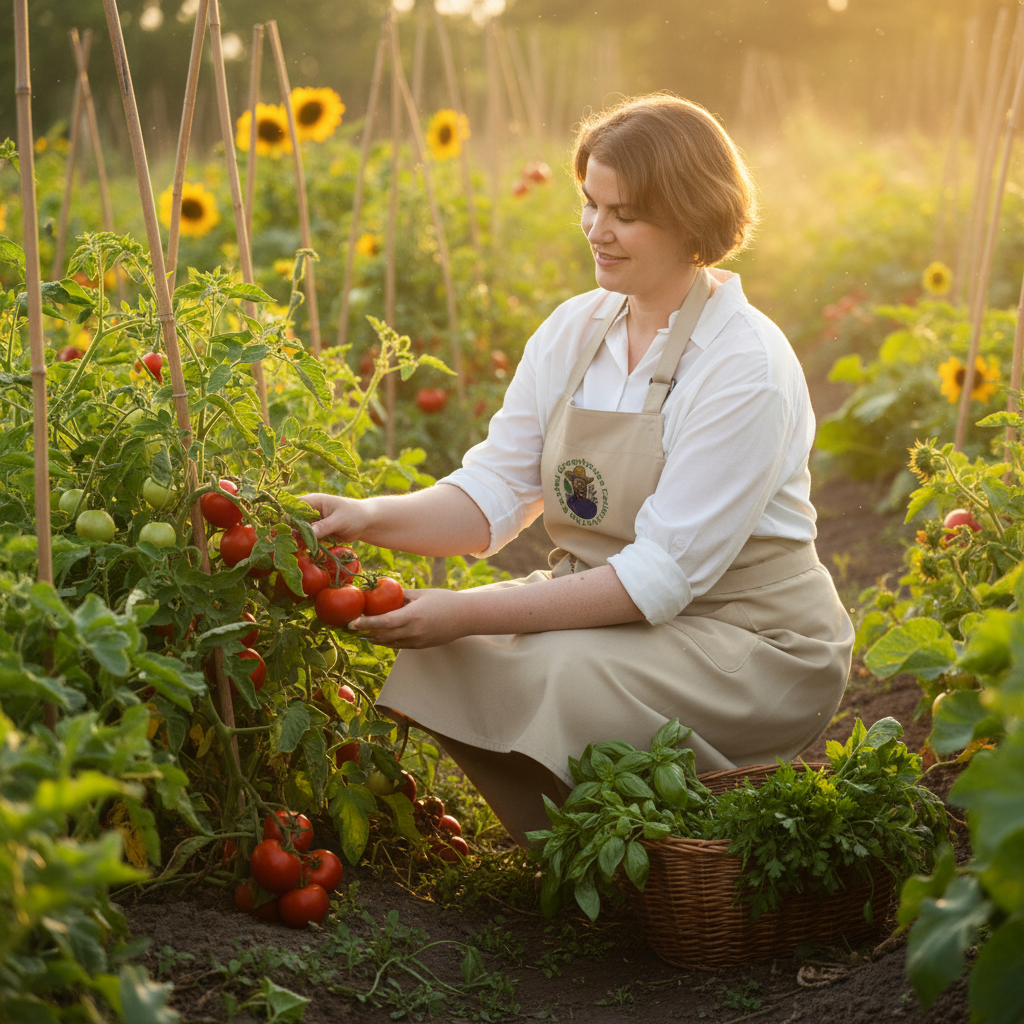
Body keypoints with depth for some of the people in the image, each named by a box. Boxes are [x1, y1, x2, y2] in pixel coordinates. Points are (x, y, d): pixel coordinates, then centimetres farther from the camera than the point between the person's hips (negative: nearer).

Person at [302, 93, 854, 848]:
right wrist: (372, 517, -18)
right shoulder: (574, 331, 3)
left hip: (752, 638, -7)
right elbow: (494, 493, 1)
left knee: (554, 679, -31)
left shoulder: (746, 367, -20)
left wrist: (470, 613, -28)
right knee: (439, 655, -16)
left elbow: (665, 574, -25)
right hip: (605, 603, 7)